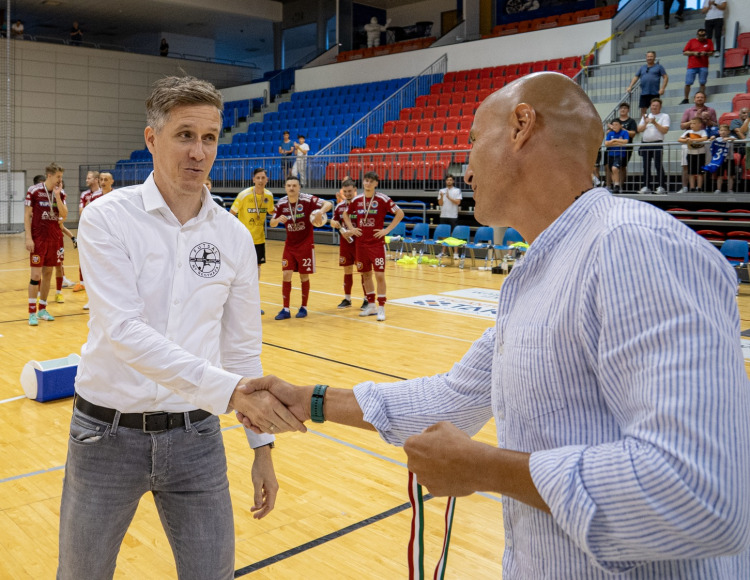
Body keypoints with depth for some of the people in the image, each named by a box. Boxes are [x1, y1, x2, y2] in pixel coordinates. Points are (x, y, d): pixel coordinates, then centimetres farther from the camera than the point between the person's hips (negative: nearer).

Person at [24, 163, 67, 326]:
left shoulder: (61, 193, 5)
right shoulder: (34, 191, -7)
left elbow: (64, 215, -4)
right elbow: (27, 215, -6)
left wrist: (57, 196, -14)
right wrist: (28, 238, -12)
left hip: (54, 238, 5)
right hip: (38, 238, -4)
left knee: (48, 273, 9)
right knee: (36, 274, -6)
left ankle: (42, 309, 18)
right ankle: (32, 313, 0)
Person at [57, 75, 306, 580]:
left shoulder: (234, 236, 0)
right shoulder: (107, 219, -11)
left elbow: (242, 346, 6)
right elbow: (123, 330, -23)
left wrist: (262, 443, 6)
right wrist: (229, 390, -32)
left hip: (195, 435, 3)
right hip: (109, 433, -2)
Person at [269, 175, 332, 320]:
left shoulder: (307, 199, -14)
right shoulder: (282, 203, -3)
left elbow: (328, 204, -18)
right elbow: (272, 223, 5)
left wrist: (321, 211, -39)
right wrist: (278, 220, -19)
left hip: (306, 244, -3)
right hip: (290, 245, 3)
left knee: (304, 276, 3)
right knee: (286, 275, -3)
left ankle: (304, 308, 19)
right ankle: (286, 309, 6)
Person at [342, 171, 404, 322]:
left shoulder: (382, 199, -8)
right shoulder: (357, 200, 4)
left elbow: (400, 213, -7)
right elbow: (345, 214, 21)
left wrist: (387, 230, -11)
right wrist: (351, 228, 7)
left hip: (377, 243, -4)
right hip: (361, 243, 4)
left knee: (379, 275, -8)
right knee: (366, 274, 11)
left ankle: (381, 308, 1)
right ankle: (371, 306, 23)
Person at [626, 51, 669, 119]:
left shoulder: (659, 67, 6)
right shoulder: (642, 68, 17)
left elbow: (665, 77, 2)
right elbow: (636, 77, 17)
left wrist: (662, 88, -9)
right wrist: (630, 86, 3)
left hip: (654, 93, -3)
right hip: (644, 93, 3)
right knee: (643, 109, 3)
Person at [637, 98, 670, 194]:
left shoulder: (664, 116, 6)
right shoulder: (645, 116, 19)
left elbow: (665, 130, -6)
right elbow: (639, 129, 10)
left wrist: (655, 123, -11)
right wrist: (645, 123, -6)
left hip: (657, 144, -4)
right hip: (645, 143, 4)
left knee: (658, 165, -10)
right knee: (646, 166, 4)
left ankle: (661, 186, -9)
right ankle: (646, 186, 7)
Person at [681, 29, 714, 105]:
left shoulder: (709, 42, 11)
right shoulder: (691, 41, 8)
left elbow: (711, 53, 10)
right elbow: (684, 52, 5)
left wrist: (706, 53, -11)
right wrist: (693, 53, -10)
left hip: (703, 66, 0)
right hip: (692, 66, 0)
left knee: (702, 83, -3)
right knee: (688, 83, -4)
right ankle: (686, 99, 8)